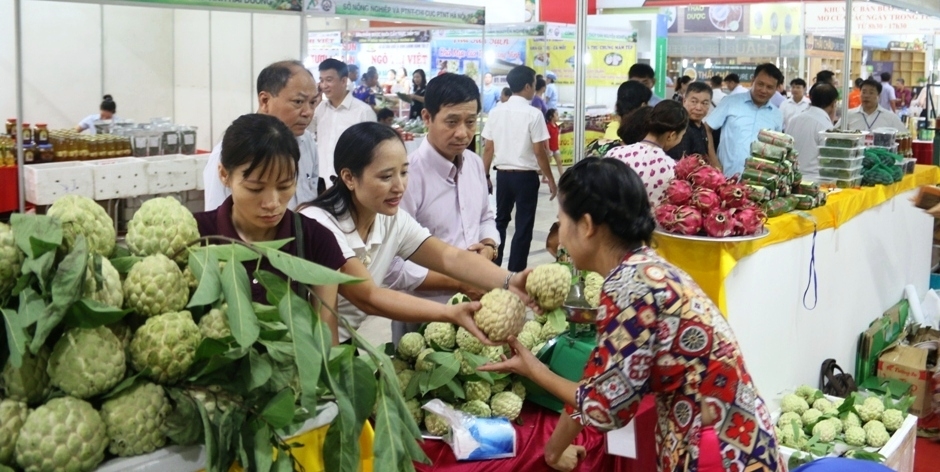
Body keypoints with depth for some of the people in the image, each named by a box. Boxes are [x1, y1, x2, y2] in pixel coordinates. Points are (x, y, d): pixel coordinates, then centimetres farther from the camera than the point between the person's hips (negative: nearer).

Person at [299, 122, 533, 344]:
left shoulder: (394, 221, -1)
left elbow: (450, 257, -12)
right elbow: (366, 296, -29)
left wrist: (509, 281, -30)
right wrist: (450, 314, -40)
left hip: (345, 346, 6)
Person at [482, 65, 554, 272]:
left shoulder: (496, 111, 2)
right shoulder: (533, 114, -12)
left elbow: (488, 148, 4)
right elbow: (539, 152, -12)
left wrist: (484, 175, 14)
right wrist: (551, 180, -3)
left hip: (503, 174, 5)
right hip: (525, 176, -5)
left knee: (500, 221, 18)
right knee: (523, 226, 3)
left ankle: (493, 267, 23)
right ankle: (515, 273, 5)